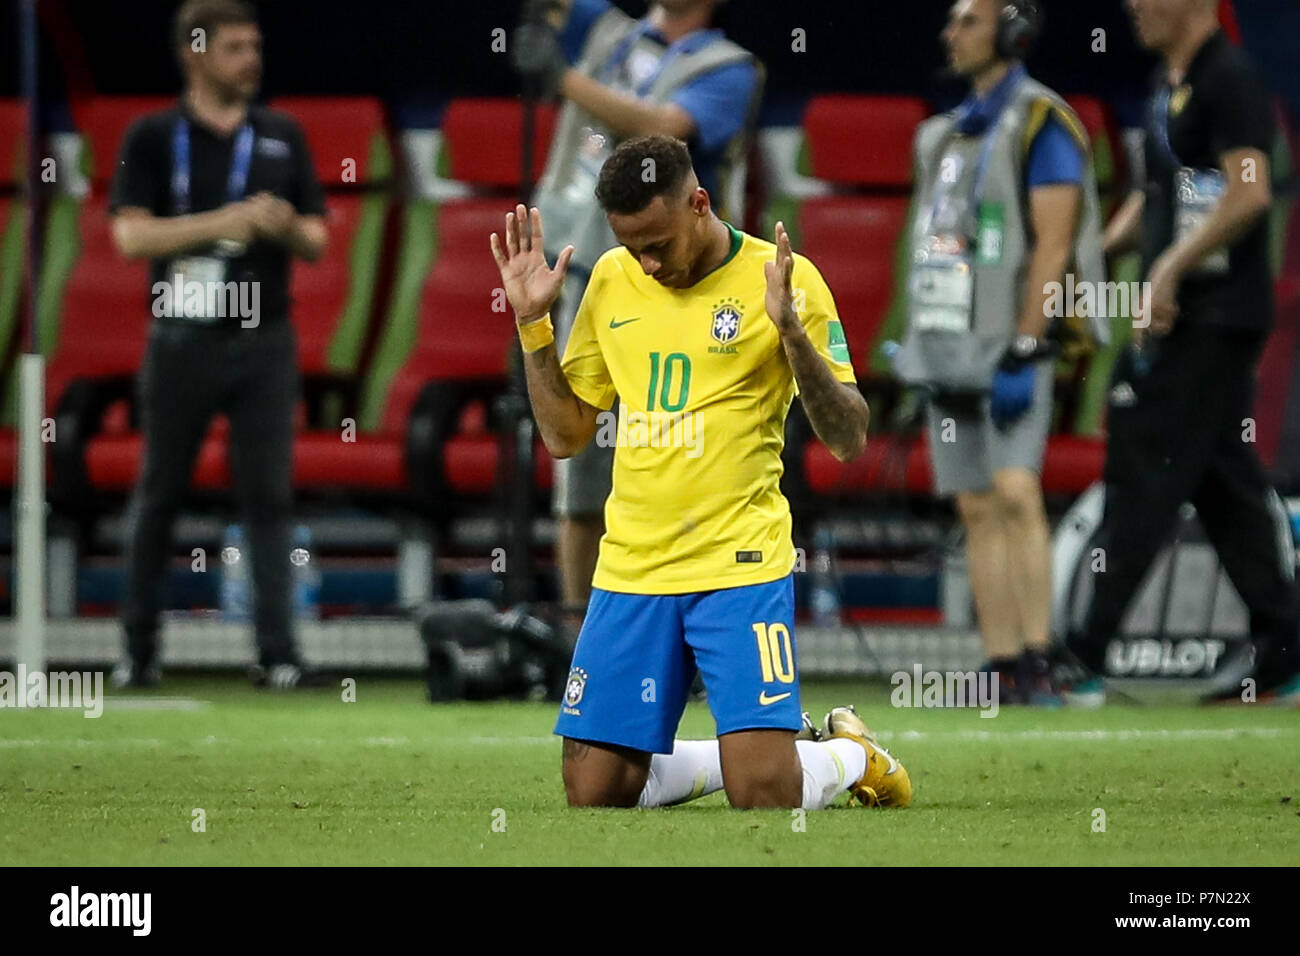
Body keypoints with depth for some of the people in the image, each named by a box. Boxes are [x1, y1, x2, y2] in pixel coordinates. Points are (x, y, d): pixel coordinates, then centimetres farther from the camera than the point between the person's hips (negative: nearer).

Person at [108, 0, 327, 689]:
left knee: (269, 495, -4)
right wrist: (224, 223, -19)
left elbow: (316, 240, 11)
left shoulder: (281, 137, 10)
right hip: (182, 340, -2)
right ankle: (138, 651, 15)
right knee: (159, 495, 5)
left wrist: (285, 228, -13)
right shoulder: (153, 138, 1)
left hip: (264, 341, 2)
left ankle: (277, 653, -6)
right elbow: (131, 235, -10)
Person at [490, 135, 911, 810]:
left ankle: (851, 755, 19)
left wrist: (791, 328, -23)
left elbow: (848, 439, -9)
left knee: (763, 794, -16)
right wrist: (532, 322, 4)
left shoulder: (781, 279, -6)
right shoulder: (611, 280, 8)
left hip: (740, 564, -5)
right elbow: (565, 435, 15)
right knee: (594, 797, 0)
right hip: (630, 569, 5)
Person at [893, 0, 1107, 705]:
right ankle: (1002, 668, 6)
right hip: (950, 343, 8)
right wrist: (917, 344, 16)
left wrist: (1022, 352, -19)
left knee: (1016, 493, -19)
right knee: (977, 509, 5)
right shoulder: (947, 133, 17)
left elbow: (1053, 244, -14)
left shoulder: (1040, 123, -8)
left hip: (1009, 342, -8)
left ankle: (1037, 665, -21)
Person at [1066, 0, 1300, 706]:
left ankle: (1086, 661, -10)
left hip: (1217, 317, -10)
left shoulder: (1228, 80, -13)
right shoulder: (1167, 84, 17)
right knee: (1226, 483, 10)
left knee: (1145, 479, -10)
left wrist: (1173, 266, -23)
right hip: (1175, 313, 10)